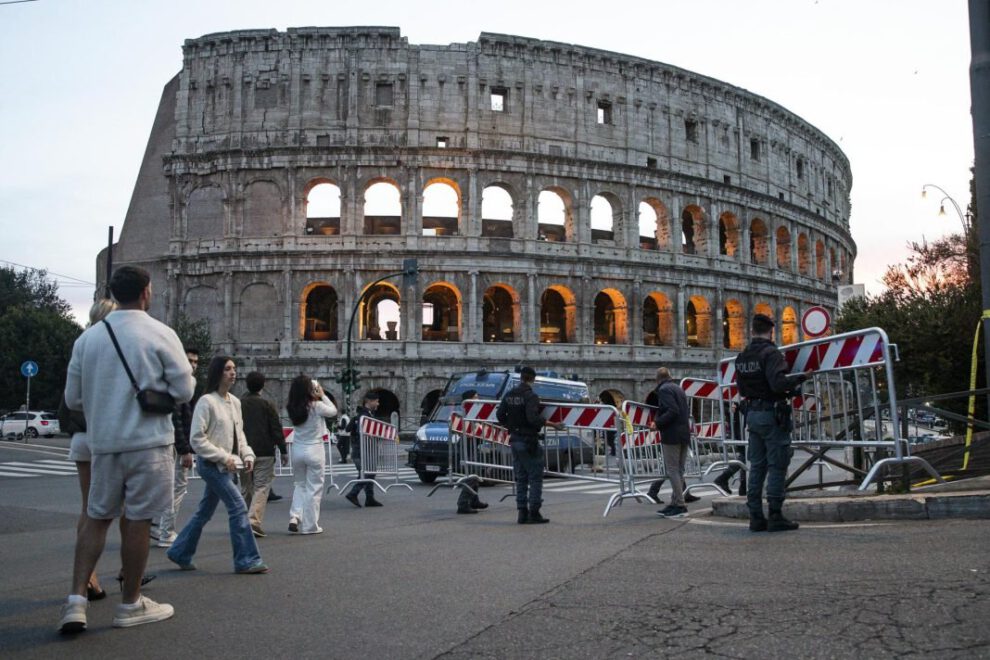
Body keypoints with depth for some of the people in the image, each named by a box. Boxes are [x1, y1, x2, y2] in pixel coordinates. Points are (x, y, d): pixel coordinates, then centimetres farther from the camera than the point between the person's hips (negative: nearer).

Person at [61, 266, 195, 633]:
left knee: (97, 517, 16)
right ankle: (130, 604, 17)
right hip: (147, 441, -4)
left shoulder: (88, 337, 4)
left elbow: (72, 399, 7)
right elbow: (183, 391, -8)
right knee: (137, 521, 5)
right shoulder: (160, 334, -8)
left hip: (102, 441, 4)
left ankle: (77, 598, 8)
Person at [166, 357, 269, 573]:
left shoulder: (235, 402, 9)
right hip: (211, 465, -8)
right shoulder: (206, 402, -13)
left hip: (226, 466, 8)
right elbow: (197, 439, -16)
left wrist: (247, 454, 3)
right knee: (238, 506, -12)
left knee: (205, 512, 17)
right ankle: (247, 560, -5)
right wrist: (223, 457, -19)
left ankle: (180, 553, 32)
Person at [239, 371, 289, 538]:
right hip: (264, 453, -4)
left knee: (246, 488, 15)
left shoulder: (238, 404, 6)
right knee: (261, 487, -4)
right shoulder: (267, 405, -5)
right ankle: (254, 522, -17)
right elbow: (276, 429, -6)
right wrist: (283, 451, 0)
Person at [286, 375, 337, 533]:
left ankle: (295, 516, 5)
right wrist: (323, 395, 9)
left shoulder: (292, 408, -3)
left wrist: (317, 397, 8)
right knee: (314, 489, 6)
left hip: (297, 450, 4)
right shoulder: (316, 406, -14)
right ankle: (310, 526, 10)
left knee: (300, 485, 21)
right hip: (314, 450, -4)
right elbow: (333, 411, 3)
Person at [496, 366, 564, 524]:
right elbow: (533, 418, -25)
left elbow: (499, 414, 7)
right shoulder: (531, 396, -15)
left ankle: (522, 513, 14)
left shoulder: (509, 395, 7)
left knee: (521, 478, 13)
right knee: (535, 477, 0)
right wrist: (553, 425, -19)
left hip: (515, 440, 7)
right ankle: (534, 513, -1)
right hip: (528, 440, -7)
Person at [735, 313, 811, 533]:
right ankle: (775, 516, -1)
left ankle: (756, 517, 11)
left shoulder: (741, 357, 11)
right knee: (777, 466, -2)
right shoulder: (771, 353, -14)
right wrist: (802, 377, -14)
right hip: (772, 415, -8)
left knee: (756, 466, 10)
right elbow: (779, 382, -26)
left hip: (752, 414, 8)